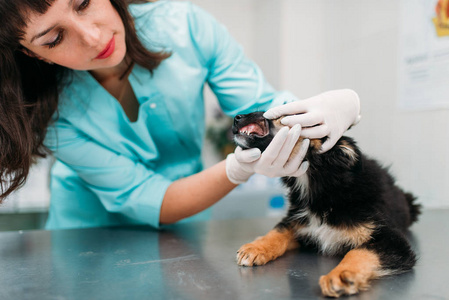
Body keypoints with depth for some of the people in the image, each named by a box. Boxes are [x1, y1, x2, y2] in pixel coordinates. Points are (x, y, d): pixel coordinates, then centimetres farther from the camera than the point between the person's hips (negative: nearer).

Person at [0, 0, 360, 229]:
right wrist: (240, 167, -40)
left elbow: (265, 110, -14)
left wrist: (342, 104, -33)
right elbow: (145, 202, -25)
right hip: (92, 228, 0)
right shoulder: (49, 110, -21)